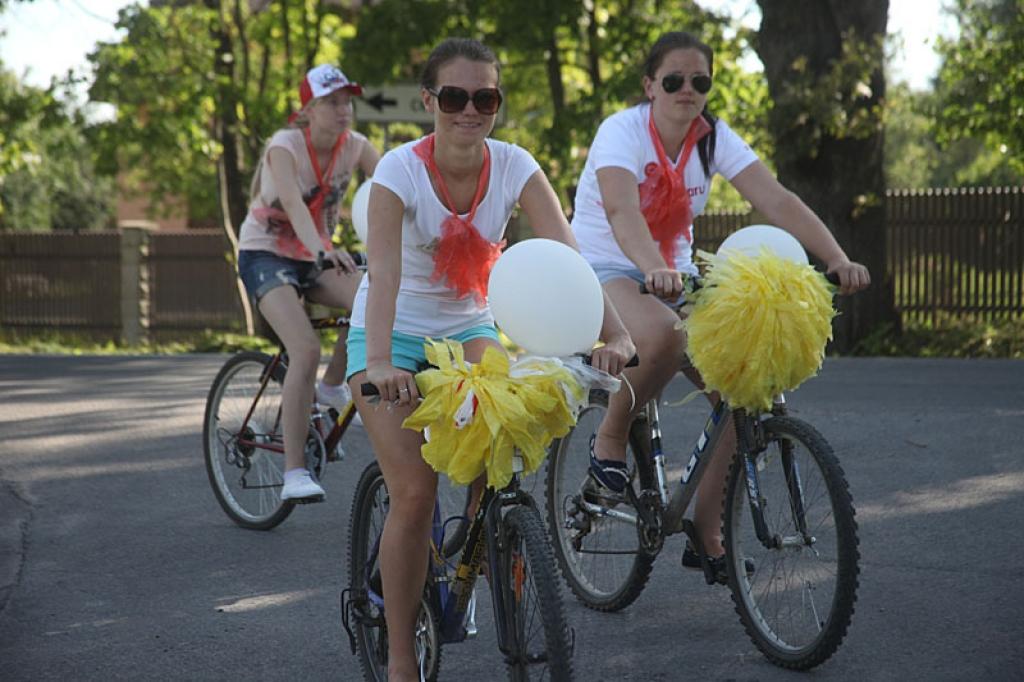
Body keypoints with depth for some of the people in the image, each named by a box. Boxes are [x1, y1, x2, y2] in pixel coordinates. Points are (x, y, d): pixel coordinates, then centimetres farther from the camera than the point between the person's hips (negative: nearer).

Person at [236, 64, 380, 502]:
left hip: (314, 257, 5)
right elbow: (294, 203, -39)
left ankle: (333, 387, 3)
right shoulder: (285, 147, -21)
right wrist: (323, 249, -57)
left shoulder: (355, 147, -6)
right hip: (265, 254, -5)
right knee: (306, 349, -26)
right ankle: (294, 474, -24)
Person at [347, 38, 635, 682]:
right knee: (414, 492, -13)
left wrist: (615, 334, -41)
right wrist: (379, 363, -51)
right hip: (395, 333, -3)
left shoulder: (514, 166, -14)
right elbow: (384, 272, -35)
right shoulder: (401, 170, -22)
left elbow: (565, 256, -26)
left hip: (469, 327, 3)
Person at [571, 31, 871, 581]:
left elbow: (777, 201, -15)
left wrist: (838, 260, -30)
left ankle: (706, 537, -1)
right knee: (663, 334, -40)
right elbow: (622, 211, -36)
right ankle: (610, 438, -11)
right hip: (605, 271, -5)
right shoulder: (622, 131, -17)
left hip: (675, 276, 6)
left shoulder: (714, 139, -3)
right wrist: (654, 270, -56)